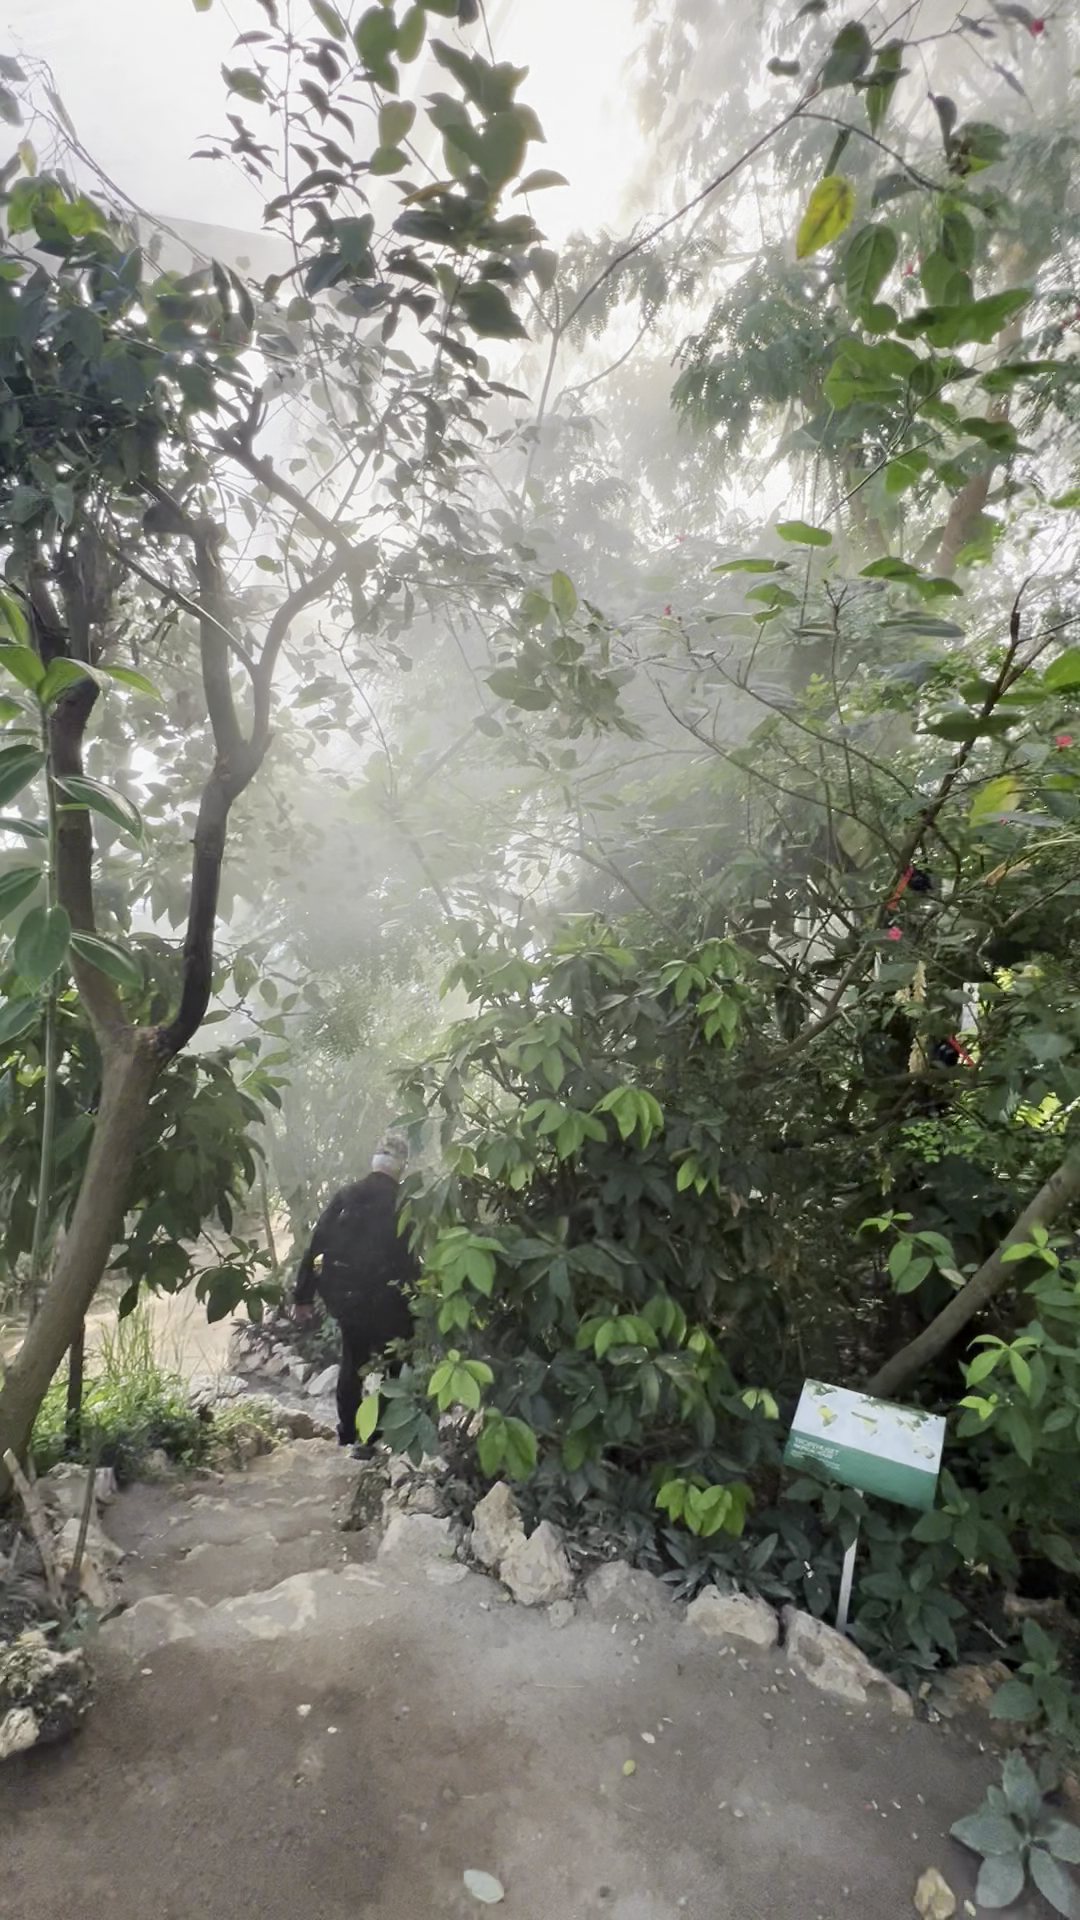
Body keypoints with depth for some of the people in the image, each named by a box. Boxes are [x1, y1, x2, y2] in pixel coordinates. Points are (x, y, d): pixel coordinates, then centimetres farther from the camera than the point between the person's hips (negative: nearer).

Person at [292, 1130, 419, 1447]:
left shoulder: (346, 1195, 3)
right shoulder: (401, 1201, -11)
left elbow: (317, 1244, 2)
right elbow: (407, 1255, -13)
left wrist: (303, 1295, 8)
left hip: (345, 1294, 5)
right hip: (384, 1298, -5)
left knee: (353, 1361, 21)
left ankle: (348, 1433, 28)